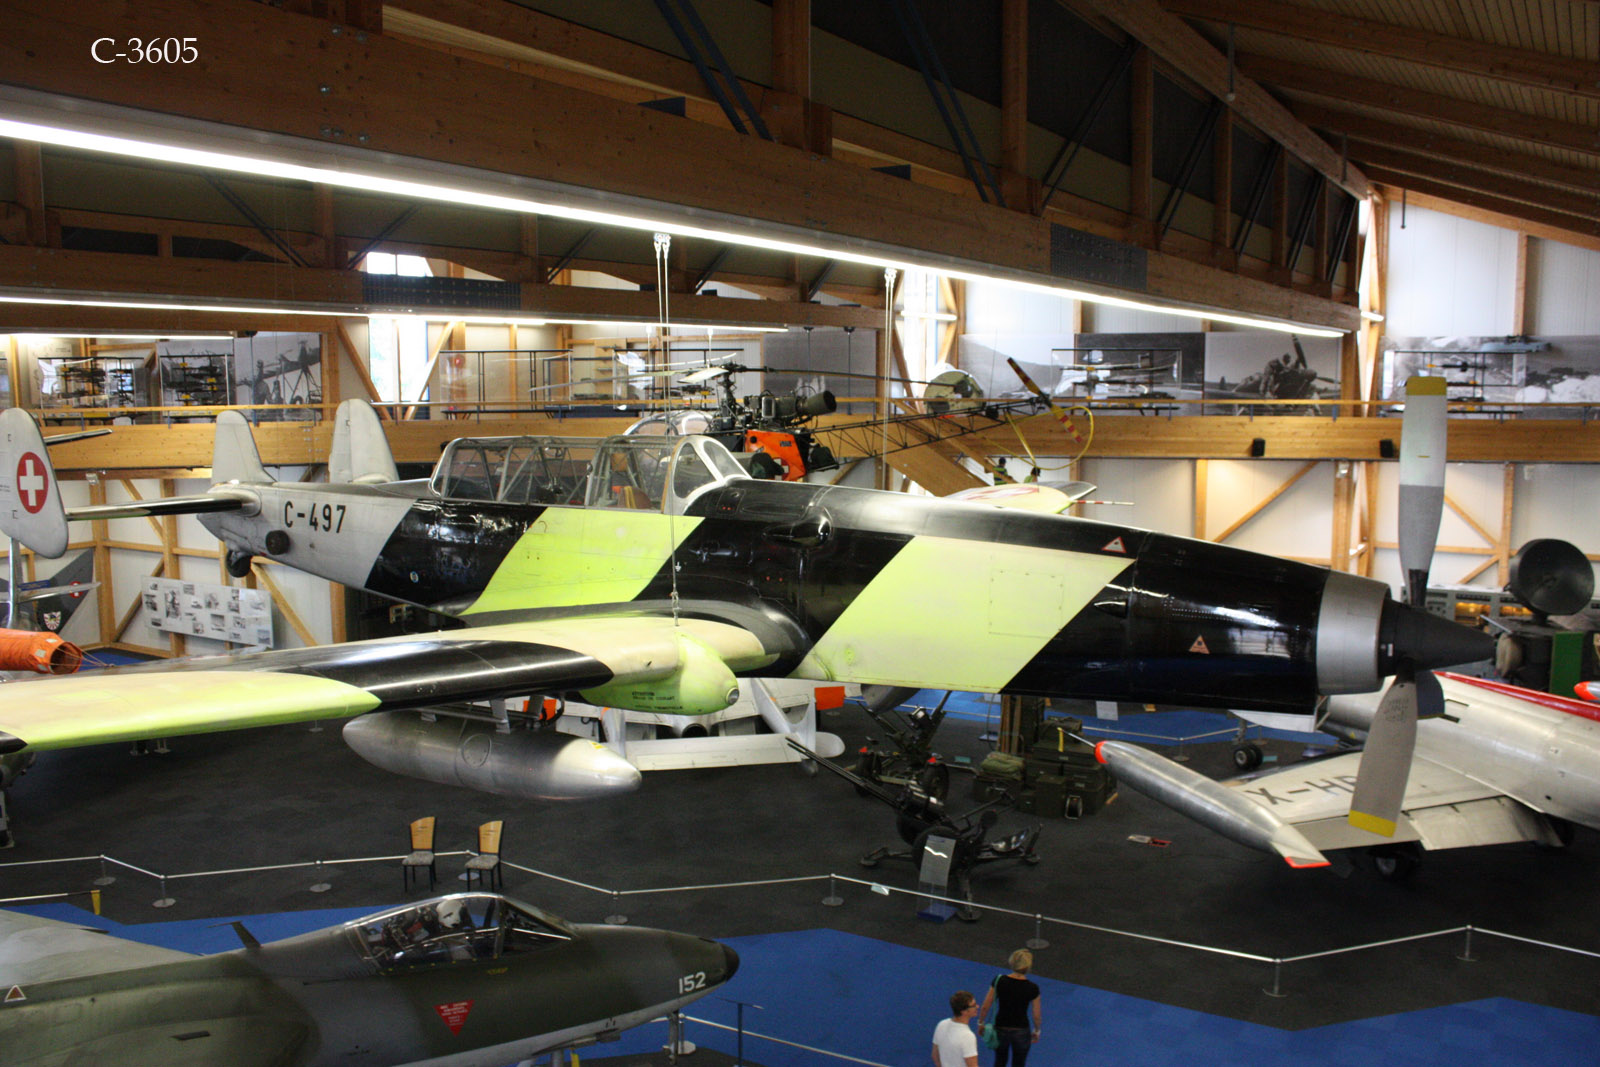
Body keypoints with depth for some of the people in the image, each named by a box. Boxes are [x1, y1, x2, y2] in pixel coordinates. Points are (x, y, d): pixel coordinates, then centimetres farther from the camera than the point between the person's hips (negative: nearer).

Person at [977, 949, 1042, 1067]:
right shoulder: (1032, 988, -18)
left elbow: (985, 1007, -10)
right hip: (1021, 1031, -1)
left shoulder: (998, 981, -16)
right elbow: (1037, 1016, -7)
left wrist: (980, 1023, 7)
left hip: (1000, 1029, 2)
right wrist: (1036, 1031, 12)